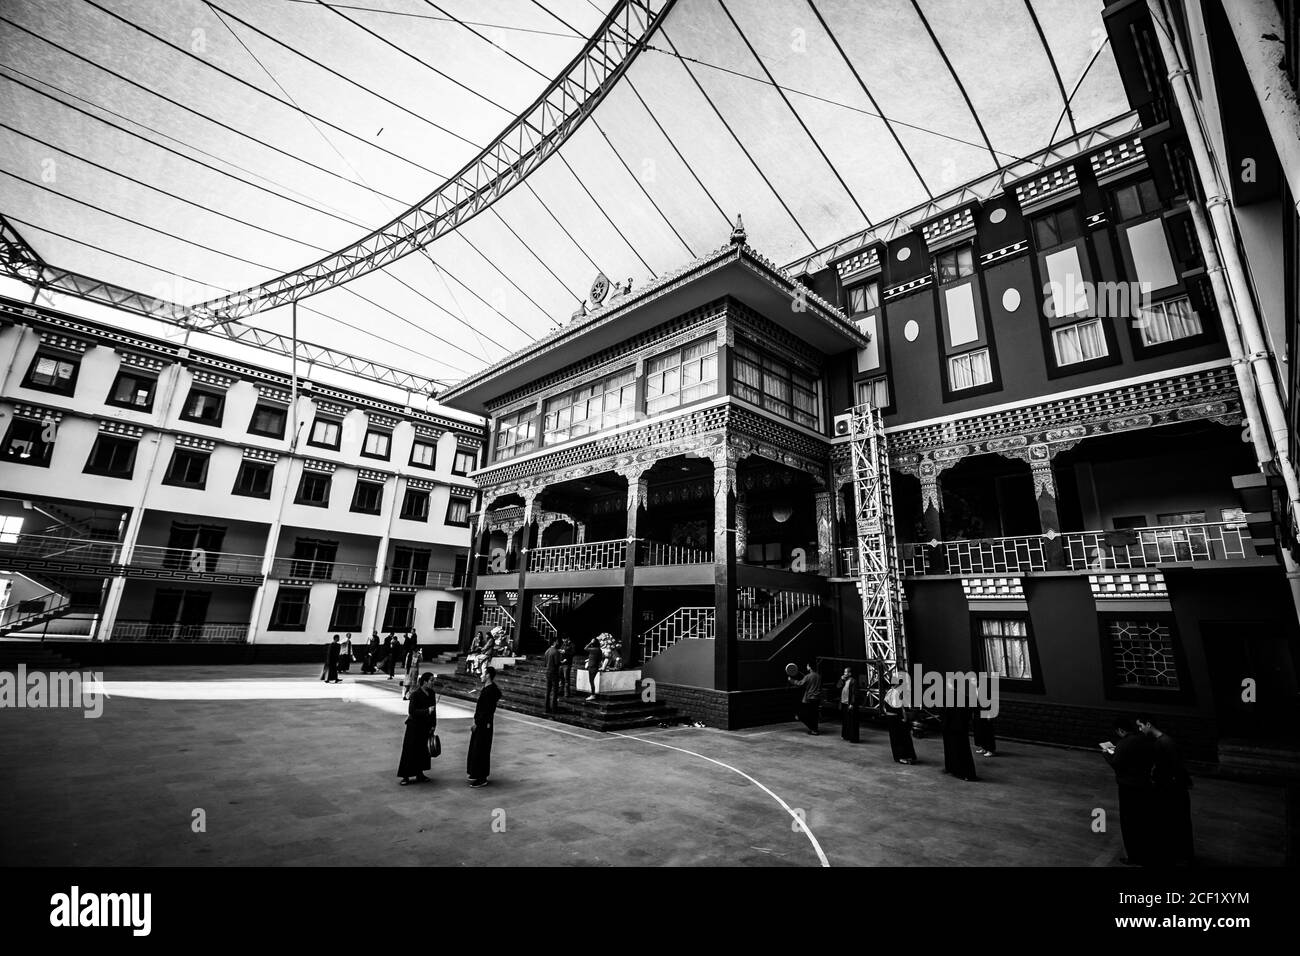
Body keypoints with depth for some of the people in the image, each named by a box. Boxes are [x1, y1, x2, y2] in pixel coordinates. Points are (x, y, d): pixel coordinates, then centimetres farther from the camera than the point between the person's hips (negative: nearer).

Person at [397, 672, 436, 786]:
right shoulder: (415, 694, -17)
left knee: (422, 750, 12)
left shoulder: (431, 693, 1)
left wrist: (433, 725, 1)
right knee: (410, 751, 1)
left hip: (425, 727, 6)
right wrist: (426, 711, -32)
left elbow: (433, 710, 6)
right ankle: (405, 776, 13)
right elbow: (411, 711, -23)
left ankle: (419, 774, 25)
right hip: (414, 726, -6)